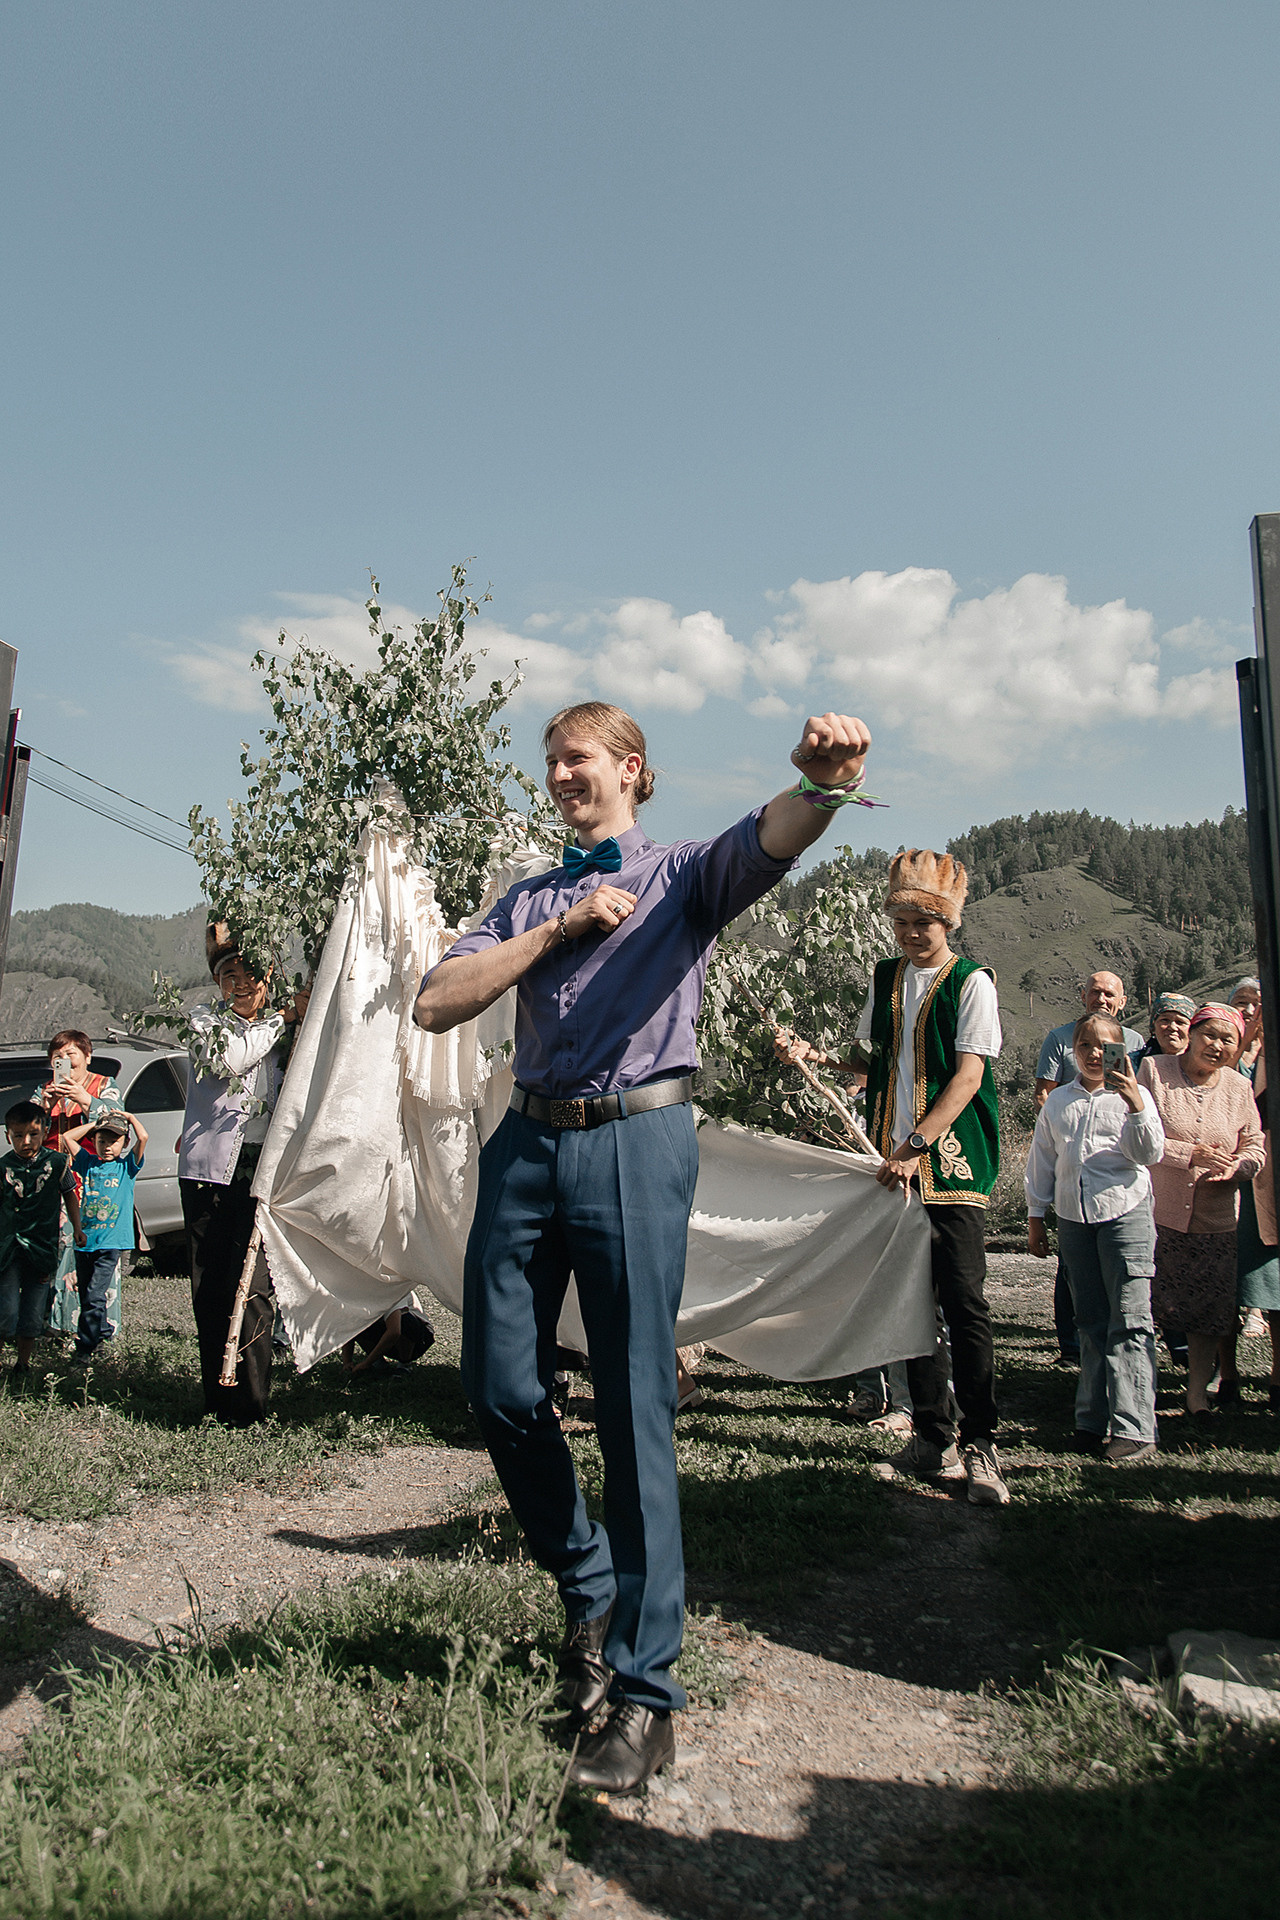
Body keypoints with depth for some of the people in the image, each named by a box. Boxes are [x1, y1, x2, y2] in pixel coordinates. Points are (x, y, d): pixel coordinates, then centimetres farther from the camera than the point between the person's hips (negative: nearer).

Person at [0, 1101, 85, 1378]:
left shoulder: (57, 1162, -1)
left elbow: (70, 1194, 15)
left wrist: (76, 1227, 12)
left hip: (43, 1249, 1)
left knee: (32, 1318, 8)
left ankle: (22, 1365, 27)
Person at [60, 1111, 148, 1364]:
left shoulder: (127, 1166, 2)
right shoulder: (88, 1163, 12)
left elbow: (143, 1137, -11)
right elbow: (68, 1136, 12)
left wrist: (129, 1117, 3)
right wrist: (95, 1123, 10)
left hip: (111, 1242, -4)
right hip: (85, 1239, 4)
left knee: (95, 1296, -10)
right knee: (85, 1295, 11)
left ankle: (85, 1347, -3)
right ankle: (103, 1332, 29)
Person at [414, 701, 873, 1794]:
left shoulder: (682, 875, 8)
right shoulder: (530, 901, 20)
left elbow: (769, 842, -15)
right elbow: (436, 1005, 7)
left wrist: (826, 782, -38)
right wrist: (559, 929, 0)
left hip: (638, 1142, -5)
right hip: (529, 1140, 5)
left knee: (637, 1411, -3)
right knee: (501, 1389, 7)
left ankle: (646, 1692, 9)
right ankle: (590, 1586, 32)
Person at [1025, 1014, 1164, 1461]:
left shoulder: (1133, 1096, 4)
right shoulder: (1057, 1102, 13)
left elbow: (1150, 1153, -7)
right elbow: (1041, 1161, 17)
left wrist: (1134, 1102, -19)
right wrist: (1036, 1217, 16)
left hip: (1125, 1211, -3)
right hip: (1074, 1219, 4)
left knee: (1129, 1321, -8)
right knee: (1090, 1322, 8)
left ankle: (1133, 1428, -5)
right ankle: (1093, 1421, 15)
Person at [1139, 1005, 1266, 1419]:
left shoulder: (1239, 1088, 8)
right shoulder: (1153, 1070, -4)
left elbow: (1256, 1149, 12)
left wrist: (1235, 1167, -10)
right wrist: (1192, 1154, -17)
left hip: (1215, 1222, 3)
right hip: (1156, 1213, -3)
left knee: (1211, 1312, 7)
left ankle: (1198, 1388, 25)